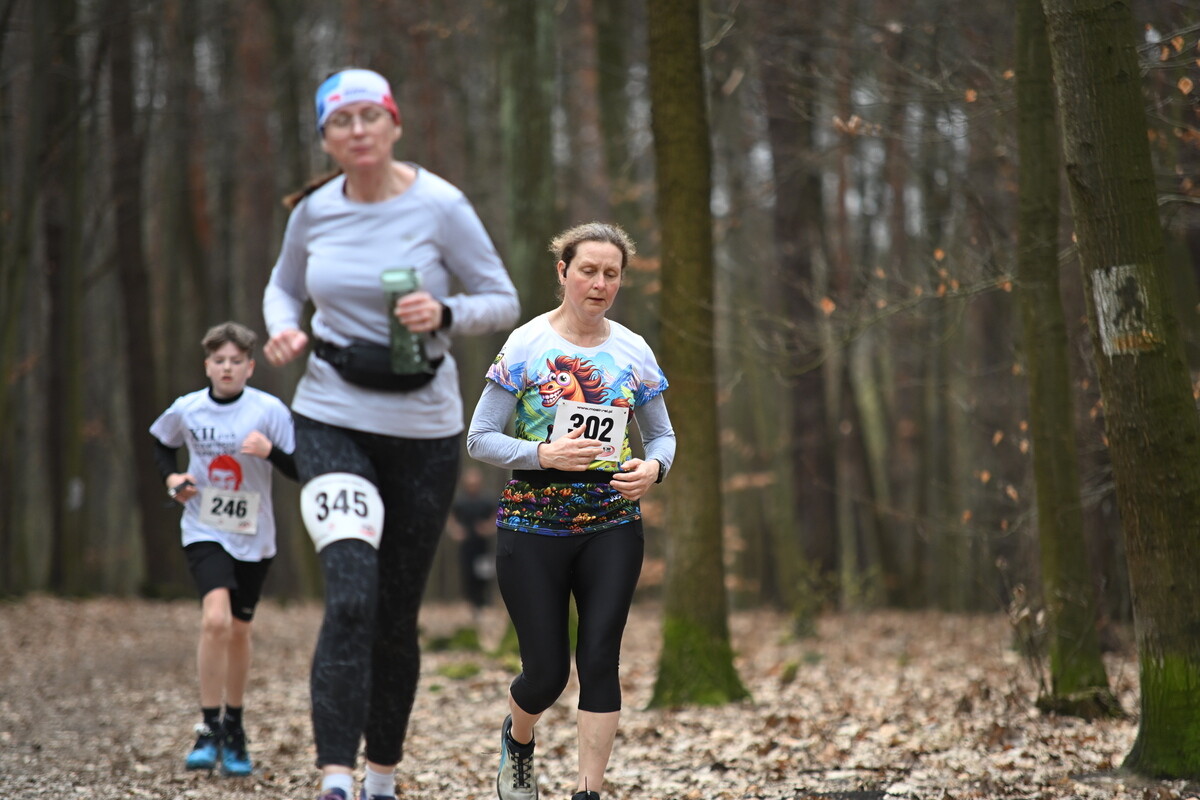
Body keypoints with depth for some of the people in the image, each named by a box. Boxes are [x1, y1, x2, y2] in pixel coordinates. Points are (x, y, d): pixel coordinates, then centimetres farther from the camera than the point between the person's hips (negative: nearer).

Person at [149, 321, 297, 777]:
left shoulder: (269, 410, -11)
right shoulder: (186, 410, -5)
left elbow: (303, 470, -9)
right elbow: (162, 444, 17)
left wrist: (271, 452, -27)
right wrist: (171, 477, -2)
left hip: (253, 536, 1)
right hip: (205, 530, -1)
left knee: (238, 631, 12)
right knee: (215, 619, -22)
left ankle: (234, 730, 31)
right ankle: (208, 729, -13)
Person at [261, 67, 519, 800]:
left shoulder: (440, 206, -8)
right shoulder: (314, 211, 1)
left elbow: (504, 302, -2)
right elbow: (284, 287, 19)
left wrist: (445, 314, -22)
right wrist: (284, 328, -3)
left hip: (423, 429, 0)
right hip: (332, 418, 0)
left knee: (397, 614, 9)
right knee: (351, 596, -20)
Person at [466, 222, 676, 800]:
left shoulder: (634, 351, 5)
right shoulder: (526, 345, -5)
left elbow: (662, 435, 13)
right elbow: (480, 439, -5)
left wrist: (654, 467, -10)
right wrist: (543, 455, -21)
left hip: (613, 524, 2)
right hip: (533, 524, -2)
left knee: (600, 658, -7)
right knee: (547, 669, 1)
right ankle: (517, 737, 36)